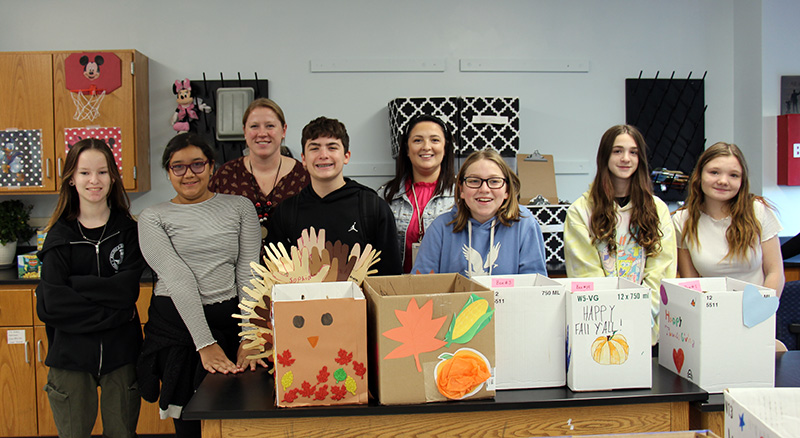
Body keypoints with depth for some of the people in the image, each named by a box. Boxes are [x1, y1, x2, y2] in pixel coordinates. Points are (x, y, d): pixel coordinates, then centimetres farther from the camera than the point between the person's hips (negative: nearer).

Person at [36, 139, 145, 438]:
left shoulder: (128, 230, 1)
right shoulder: (61, 234, -1)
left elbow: (128, 290, -11)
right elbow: (50, 305, -12)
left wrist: (74, 284, -16)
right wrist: (113, 312, -16)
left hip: (120, 352, 0)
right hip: (71, 353, 0)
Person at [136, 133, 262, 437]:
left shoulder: (240, 207, 7)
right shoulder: (153, 218, 3)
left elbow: (247, 275, 0)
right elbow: (178, 279, -9)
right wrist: (205, 344, -18)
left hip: (229, 320, 1)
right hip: (175, 326, -1)